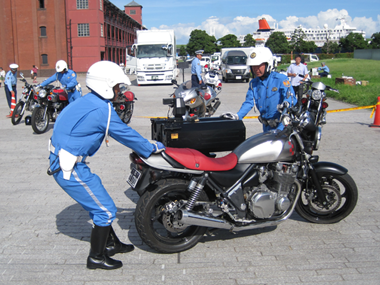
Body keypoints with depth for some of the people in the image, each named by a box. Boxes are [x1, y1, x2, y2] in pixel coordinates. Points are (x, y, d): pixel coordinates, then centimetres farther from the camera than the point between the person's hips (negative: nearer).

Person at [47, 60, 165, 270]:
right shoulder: (103, 110, -19)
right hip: (70, 168, -10)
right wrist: (152, 148, 3)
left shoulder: (87, 103, 12)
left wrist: (145, 146, 22)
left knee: (98, 204, 20)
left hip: (60, 163, 10)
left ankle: (111, 244, 35)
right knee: (105, 210, 1)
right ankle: (96, 258, 15)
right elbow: (126, 134, -12)